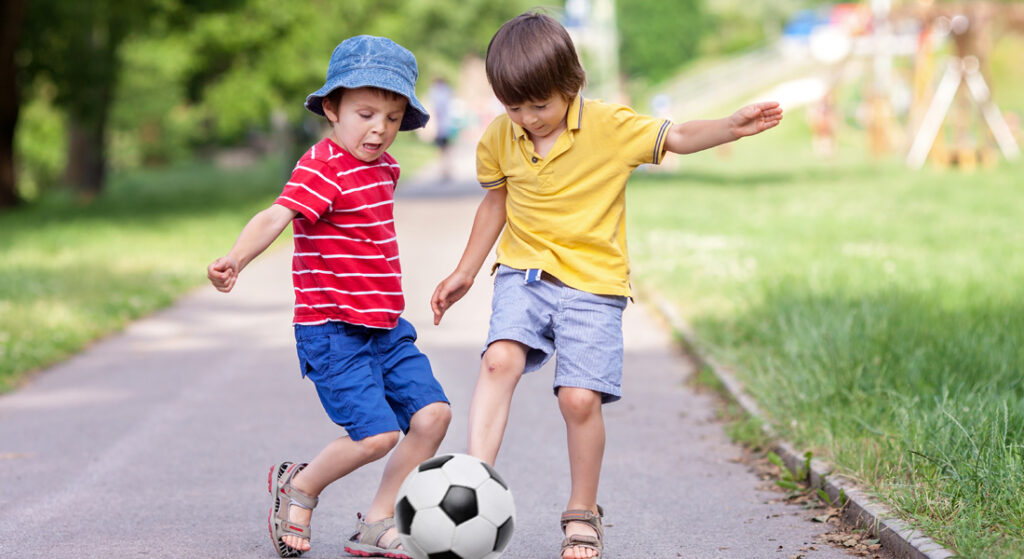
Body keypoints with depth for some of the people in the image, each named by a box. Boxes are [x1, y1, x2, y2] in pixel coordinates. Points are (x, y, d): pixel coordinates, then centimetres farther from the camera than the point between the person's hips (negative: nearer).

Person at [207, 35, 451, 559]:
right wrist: (235, 259, -49)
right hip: (333, 330, -8)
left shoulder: (385, 166, 12)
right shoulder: (322, 166, -15)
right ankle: (297, 487, 12)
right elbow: (276, 216, -31)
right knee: (377, 433, -17)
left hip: (386, 326, 8)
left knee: (431, 412, -3)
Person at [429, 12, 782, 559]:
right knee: (500, 358, -25)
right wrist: (465, 272, 21)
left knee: (580, 397, -11)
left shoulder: (610, 126, -9)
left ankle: (582, 514, 10)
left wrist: (732, 125, -23)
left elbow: (675, 137, -5)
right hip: (523, 273, 3)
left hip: (593, 283, -3)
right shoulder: (498, 139, 2)